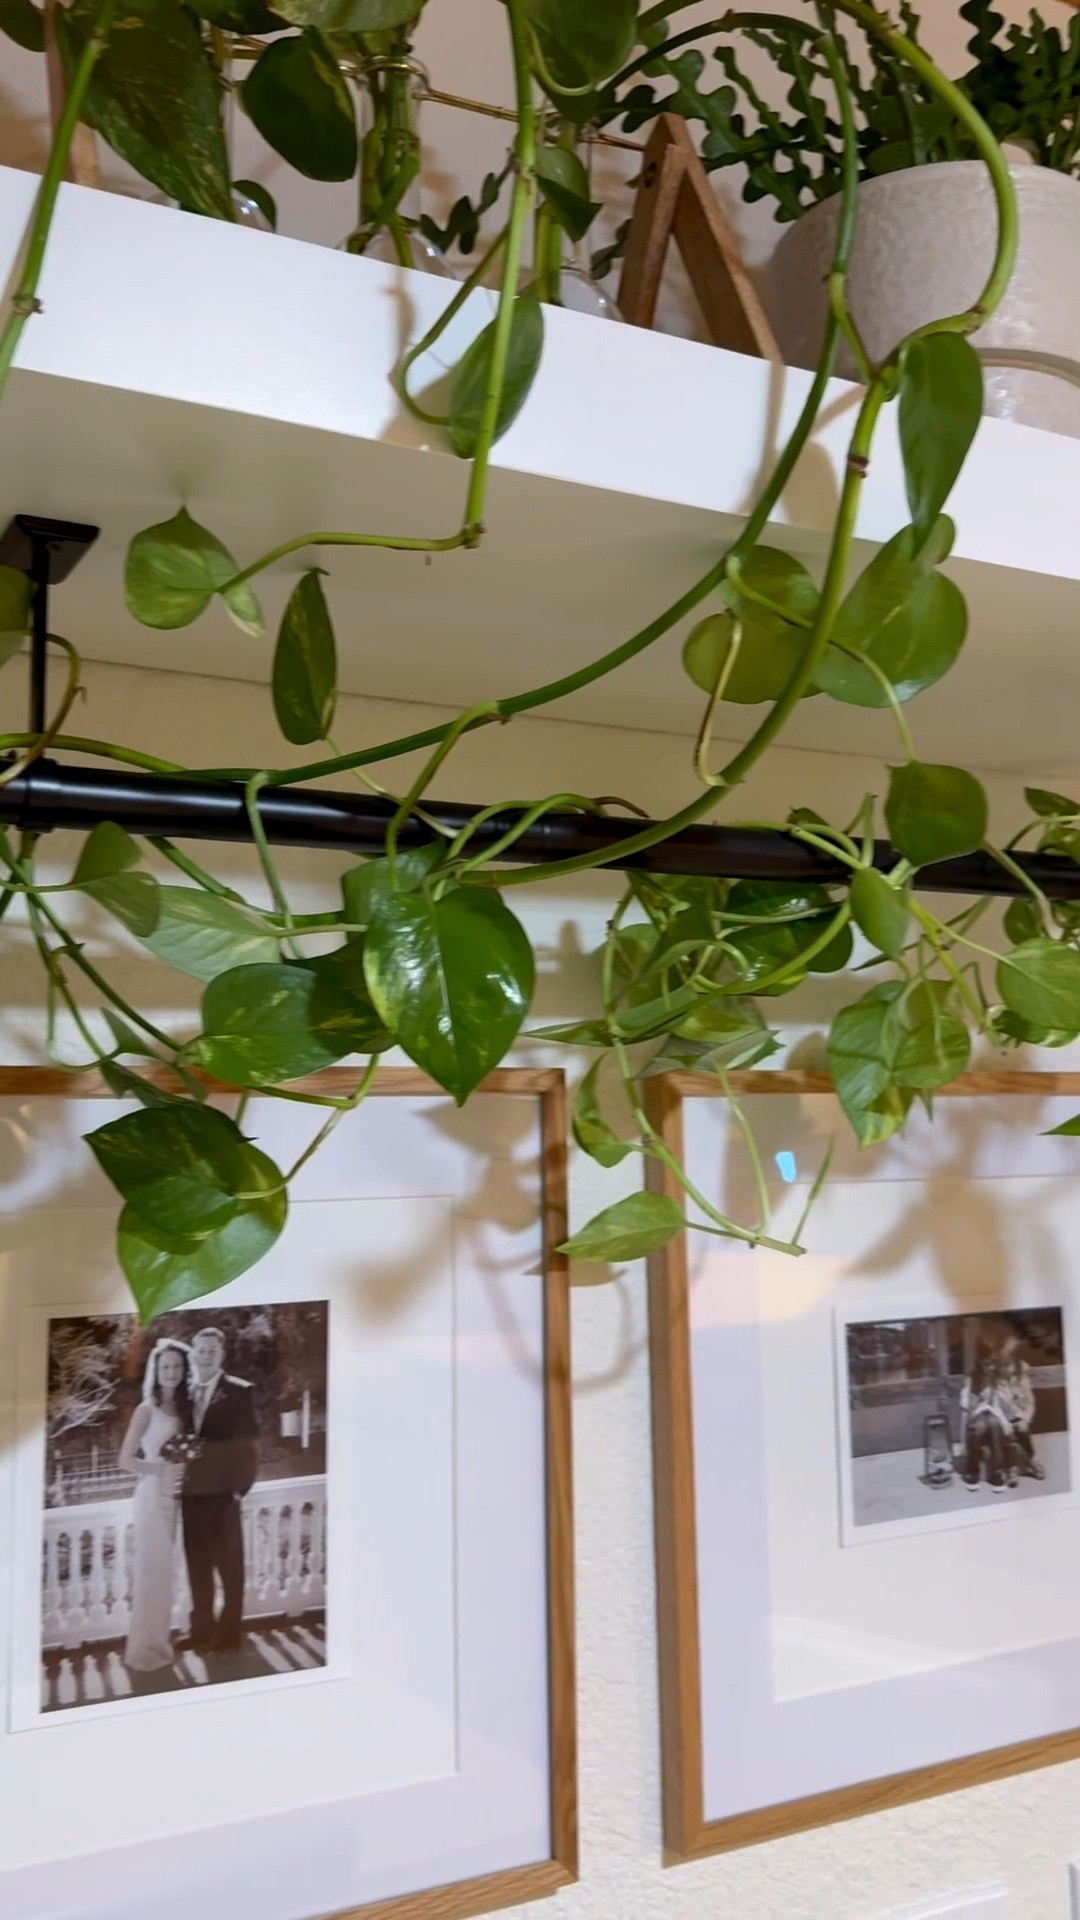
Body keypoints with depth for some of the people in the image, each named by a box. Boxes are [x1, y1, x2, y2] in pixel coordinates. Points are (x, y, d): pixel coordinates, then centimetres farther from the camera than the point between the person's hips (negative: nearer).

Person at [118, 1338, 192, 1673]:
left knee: (165, 1573, 13)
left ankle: (159, 1642, 23)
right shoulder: (147, 1410, -9)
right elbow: (125, 1460, -12)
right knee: (151, 1572, -1)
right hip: (152, 1497, -6)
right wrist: (162, 1470, -19)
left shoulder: (181, 1408, 9)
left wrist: (181, 1471, -4)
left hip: (172, 1498, 6)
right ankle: (145, 1648, 10)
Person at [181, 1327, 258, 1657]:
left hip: (222, 1493, -4)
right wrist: (176, 1480, -5)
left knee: (230, 1565, 5)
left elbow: (248, 1444, -4)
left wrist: (241, 1486, -9)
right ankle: (202, 1632, 21)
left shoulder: (239, 1391, -5)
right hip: (190, 1494, 4)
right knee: (198, 1566, 11)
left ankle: (230, 1633, 13)